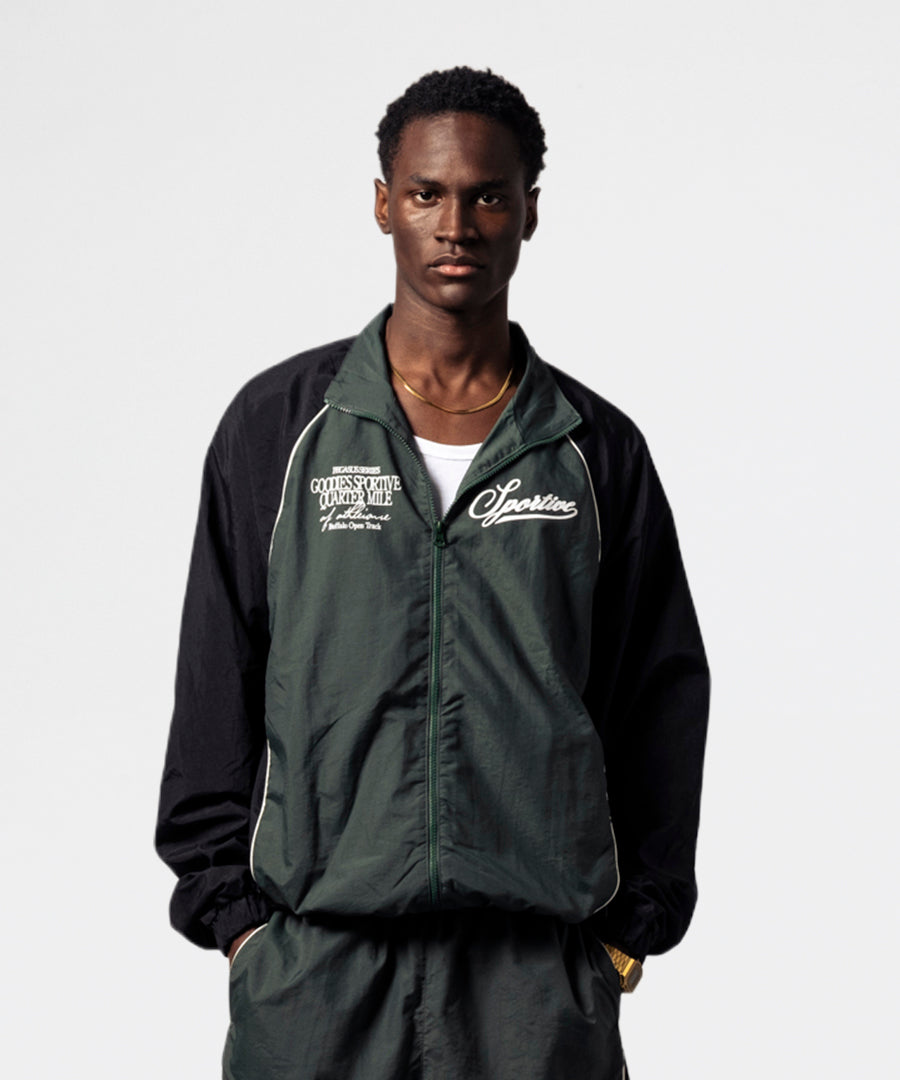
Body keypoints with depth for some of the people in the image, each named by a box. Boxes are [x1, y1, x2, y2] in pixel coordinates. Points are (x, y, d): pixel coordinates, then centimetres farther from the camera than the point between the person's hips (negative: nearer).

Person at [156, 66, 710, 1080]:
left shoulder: (598, 450, 7)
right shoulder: (277, 426, 6)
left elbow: (661, 705, 10)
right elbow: (214, 691, 7)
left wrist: (629, 925, 4)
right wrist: (234, 911, 1)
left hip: (542, 965, 1)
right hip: (313, 962, 0)